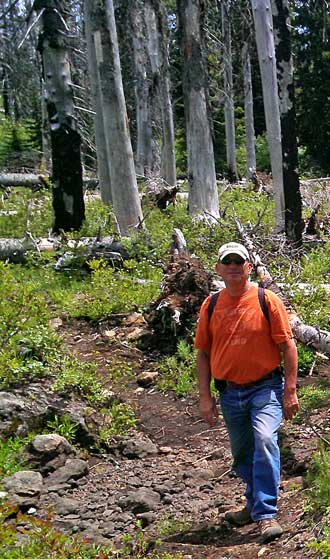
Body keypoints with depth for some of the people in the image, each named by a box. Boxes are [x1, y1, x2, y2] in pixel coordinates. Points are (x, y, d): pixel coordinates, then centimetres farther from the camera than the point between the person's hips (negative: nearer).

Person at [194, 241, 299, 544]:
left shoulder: (267, 300, -6)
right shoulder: (211, 306, 3)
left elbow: (288, 346, -5)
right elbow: (203, 353, 9)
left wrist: (290, 390, -9)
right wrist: (205, 396, 4)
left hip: (265, 388, -4)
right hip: (230, 392, 4)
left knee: (265, 440, -25)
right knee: (242, 454, 15)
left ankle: (266, 514, -20)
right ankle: (256, 504, 39)